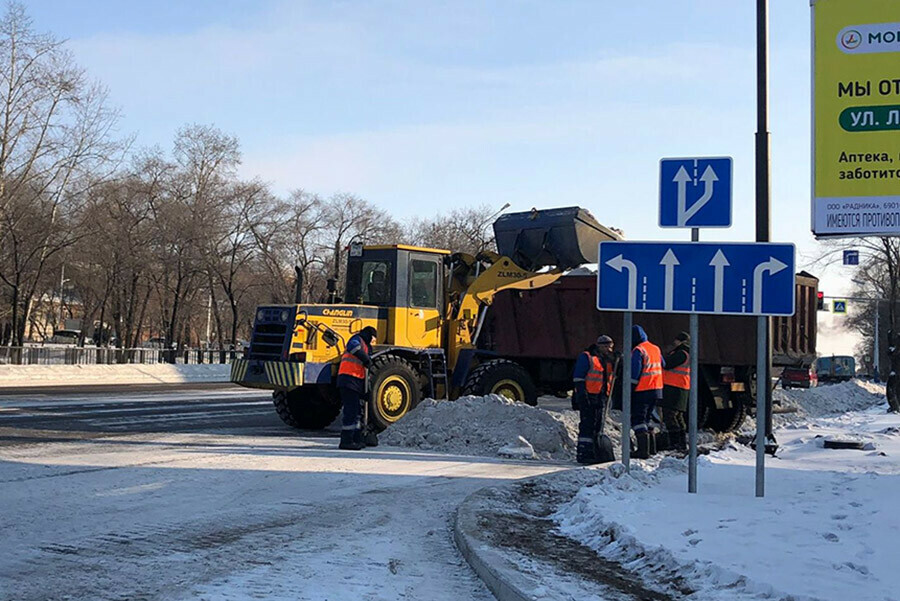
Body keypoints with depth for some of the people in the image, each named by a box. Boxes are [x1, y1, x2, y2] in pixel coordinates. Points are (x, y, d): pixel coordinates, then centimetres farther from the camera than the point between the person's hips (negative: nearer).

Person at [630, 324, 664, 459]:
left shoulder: (638, 351, -14)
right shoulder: (656, 349, 12)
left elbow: (634, 374, -17)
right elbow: (662, 366, 20)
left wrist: (629, 392, -13)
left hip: (642, 391, -8)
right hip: (657, 390, 8)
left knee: (638, 419, -4)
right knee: (646, 419, 20)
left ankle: (643, 450, -11)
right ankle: (651, 448, 23)